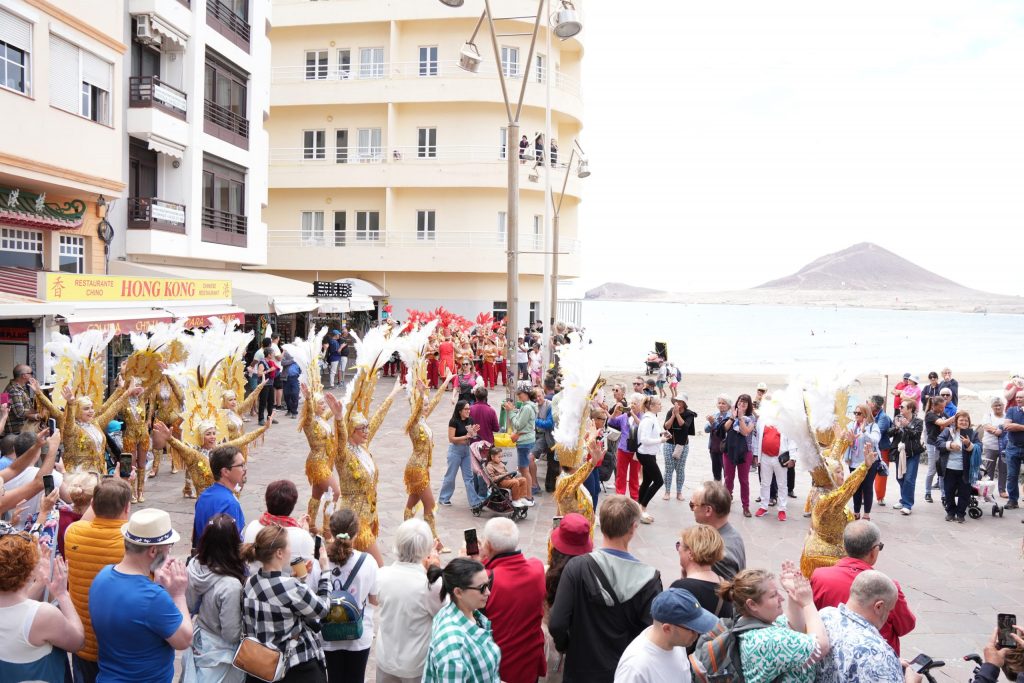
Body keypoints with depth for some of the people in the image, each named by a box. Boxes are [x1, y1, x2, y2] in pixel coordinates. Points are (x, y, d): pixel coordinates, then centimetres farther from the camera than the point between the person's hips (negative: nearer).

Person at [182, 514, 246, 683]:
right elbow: (232, 634, -23)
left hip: (197, 645, 6)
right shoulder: (231, 586, -34)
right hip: (219, 655, -6)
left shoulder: (195, 566, -15)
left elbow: (189, 607, 2)